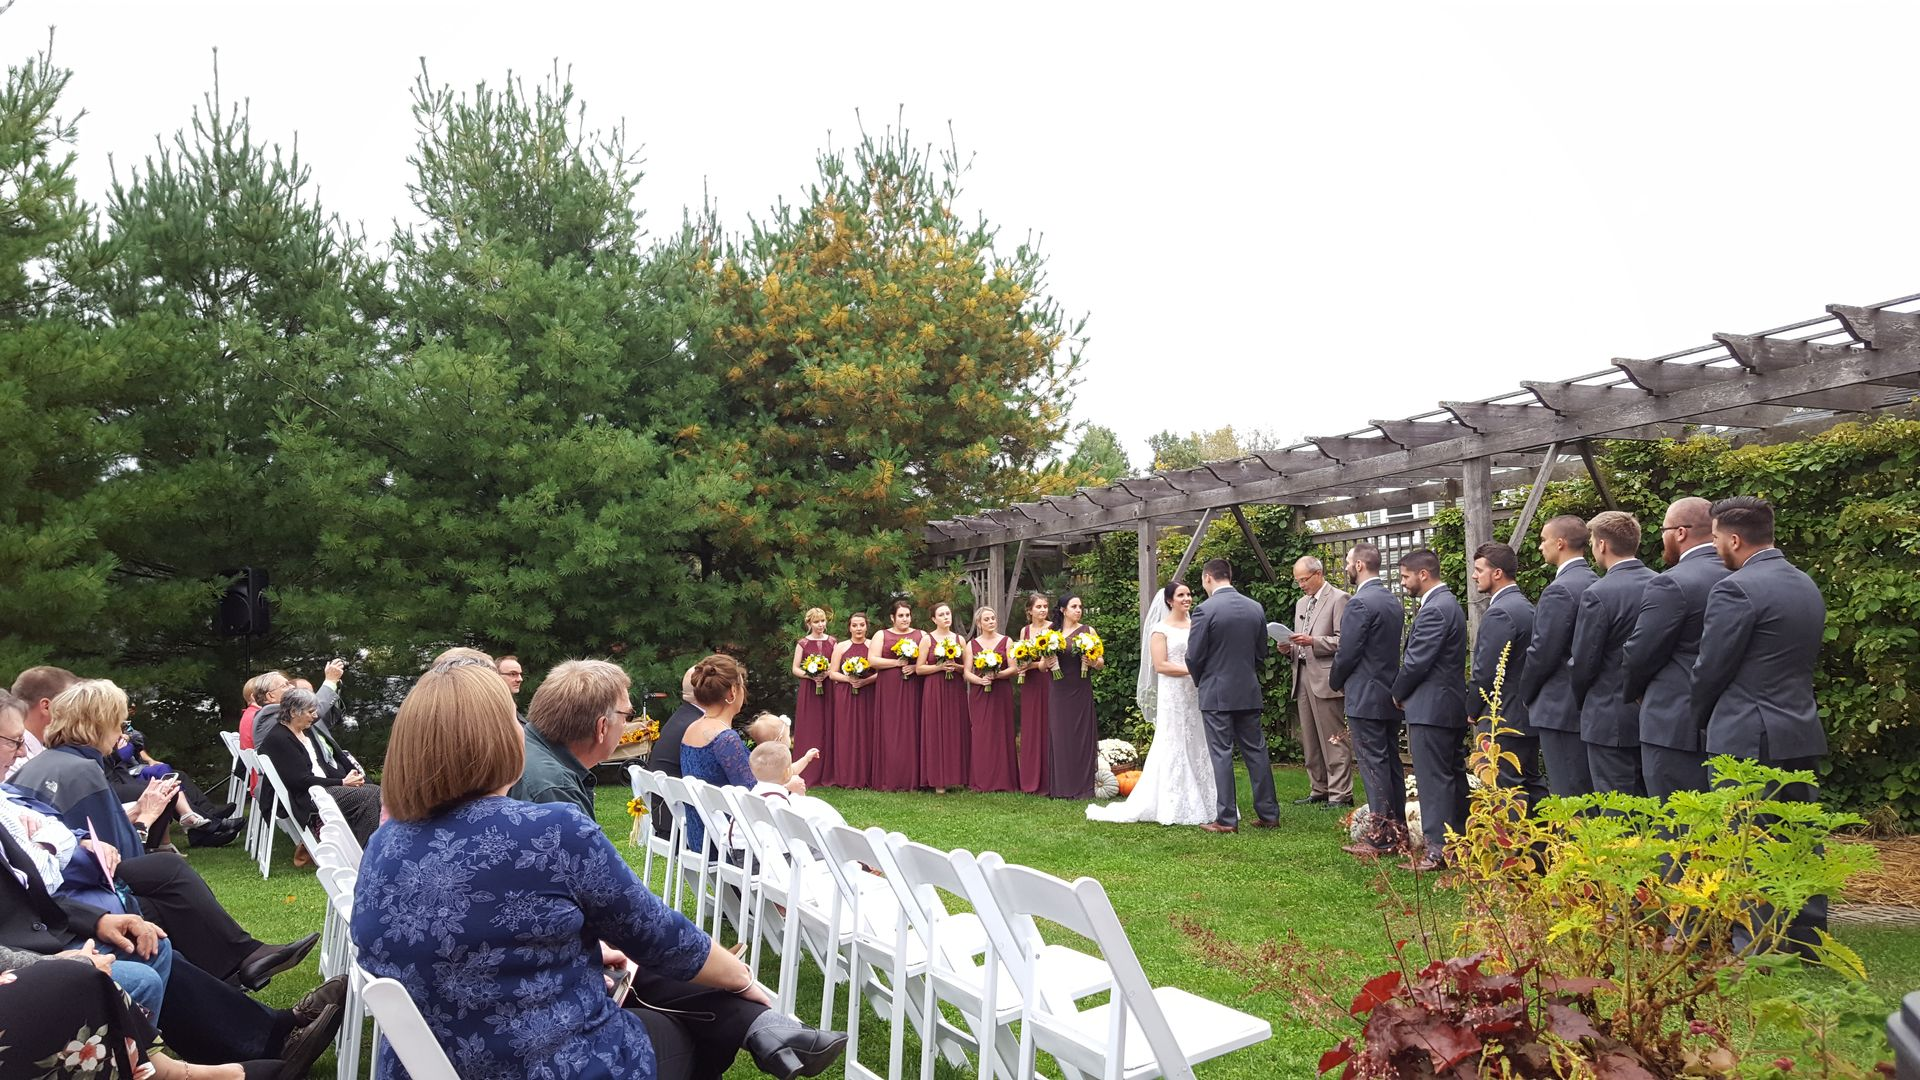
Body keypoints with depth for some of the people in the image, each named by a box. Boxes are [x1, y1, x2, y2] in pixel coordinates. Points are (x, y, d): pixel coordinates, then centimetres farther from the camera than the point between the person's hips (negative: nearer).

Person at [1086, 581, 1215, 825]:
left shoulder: (1196, 624, 12)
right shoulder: (1160, 629, -3)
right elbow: (1160, 665, -10)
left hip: (1196, 694, 5)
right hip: (1172, 695, -5)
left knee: (1197, 746, 5)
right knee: (1173, 748, -2)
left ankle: (1199, 803, 13)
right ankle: (1173, 807, 5)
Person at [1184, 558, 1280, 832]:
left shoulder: (1206, 609, -13)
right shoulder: (1256, 608, 4)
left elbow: (1194, 656, -11)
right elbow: (1261, 651, 11)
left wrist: (1201, 681, 8)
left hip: (1216, 694, -5)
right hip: (1249, 692, 5)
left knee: (1221, 755, 0)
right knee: (1256, 752, 11)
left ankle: (1226, 819, 3)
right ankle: (1269, 813, 17)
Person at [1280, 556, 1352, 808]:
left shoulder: (1338, 599, -5)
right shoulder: (1301, 603, 20)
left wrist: (1313, 641, -21)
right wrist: (1289, 648, 6)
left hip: (1326, 678, -8)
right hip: (1303, 677, 8)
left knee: (1334, 739, -5)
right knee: (1310, 740, 11)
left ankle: (1340, 794, -1)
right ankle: (1319, 791, 19)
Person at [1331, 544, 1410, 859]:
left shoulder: (1360, 603, -17)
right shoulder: (1394, 602, 12)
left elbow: (1347, 653, -16)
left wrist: (1336, 681, 2)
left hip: (1365, 696, -9)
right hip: (1392, 694, 9)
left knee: (1374, 765, -5)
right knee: (1392, 762, 13)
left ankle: (1379, 836, -2)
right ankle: (1398, 830, 20)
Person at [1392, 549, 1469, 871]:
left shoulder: (1434, 609, -18)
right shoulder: (1448, 603, 15)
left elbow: (1416, 662, -20)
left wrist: (1398, 693, -4)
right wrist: (1404, 692, 12)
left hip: (1430, 708, -10)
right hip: (1451, 705, 10)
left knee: (1434, 779, -6)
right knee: (1453, 775, 15)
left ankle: (1437, 849, -2)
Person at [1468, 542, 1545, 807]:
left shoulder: (1499, 612, -17)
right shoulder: (1526, 606, 13)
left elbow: (1486, 671, -19)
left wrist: (1471, 711, -5)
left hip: (1503, 721, -10)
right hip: (1528, 716, 10)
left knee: (1506, 789, -5)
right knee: (1531, 783, 16)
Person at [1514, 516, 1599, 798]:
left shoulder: (1560, 590, -16)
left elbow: (1542, 652, -17)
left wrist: (1525, 694, 0)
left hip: (1561, 710, -9)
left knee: (1568, 801, -5)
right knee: (1591, 794, 14)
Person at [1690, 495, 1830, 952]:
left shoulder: (1736, 589, -17)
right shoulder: (1807, 586, 11)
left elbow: (1710, 669, -13)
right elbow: (1808, 660, 17)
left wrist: (1701, 721, 3)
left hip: (1749, 739, -9)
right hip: (1803, 734, 9)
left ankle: (1753, 949, 4)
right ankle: (1808, 938, 24)